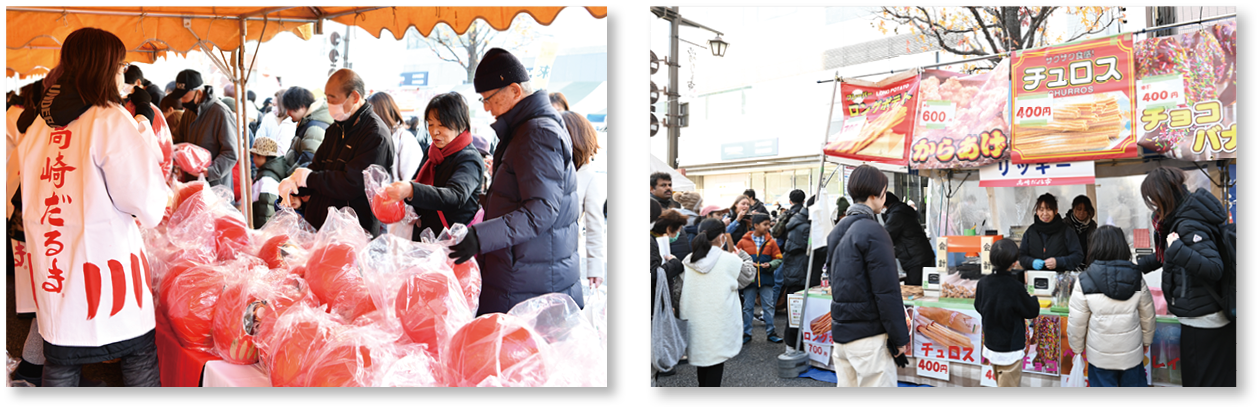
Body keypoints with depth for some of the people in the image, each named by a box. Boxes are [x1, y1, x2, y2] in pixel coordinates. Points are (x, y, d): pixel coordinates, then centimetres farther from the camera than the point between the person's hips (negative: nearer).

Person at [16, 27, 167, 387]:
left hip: (52, 266, 6)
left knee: (60, 364, 16)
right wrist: (144, 124, -4)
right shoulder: (111, 119, -12)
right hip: (105, 267, -6)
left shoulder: (40, 127, 8)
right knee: (140, 357, 9)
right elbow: (148, 201, -13)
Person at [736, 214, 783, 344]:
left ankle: (770, 332, 17)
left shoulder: (771, 242, 2)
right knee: (747, 307, 7)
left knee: (768, 306, 6)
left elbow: (778, 259, 4)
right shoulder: (744, 242, -2)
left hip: (766, 279, 1)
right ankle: (747, 333, 17)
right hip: (749, 279, -1)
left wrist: (770, 265, -14)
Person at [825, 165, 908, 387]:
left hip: (840, 333, 8)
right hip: (869, 335, -8)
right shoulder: (873, 233, -15)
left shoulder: (837, 231, 12)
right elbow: (887, 292, -17)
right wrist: (900, 337, -11)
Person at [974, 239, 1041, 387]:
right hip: (1010, 351, -6)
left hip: (990, 346, 6)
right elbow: (1033, 311, -8)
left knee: (1000, 382, 21)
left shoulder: (983, 282, -8)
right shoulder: (1015, 287, -23)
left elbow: (978, 307, 9)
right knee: (1009, 384, 4)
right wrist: (1032, 298, 10)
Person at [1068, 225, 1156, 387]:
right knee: (1133, 383, 17)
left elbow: (1077, 322, -9)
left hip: (1101, 357, -2)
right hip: (1132, 354, 2)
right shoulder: (1136, 278, -6)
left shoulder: (1084, 282, -15)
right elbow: (1148, 315, 5)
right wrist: (1147, 341, 21)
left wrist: (1077, 348, 6)